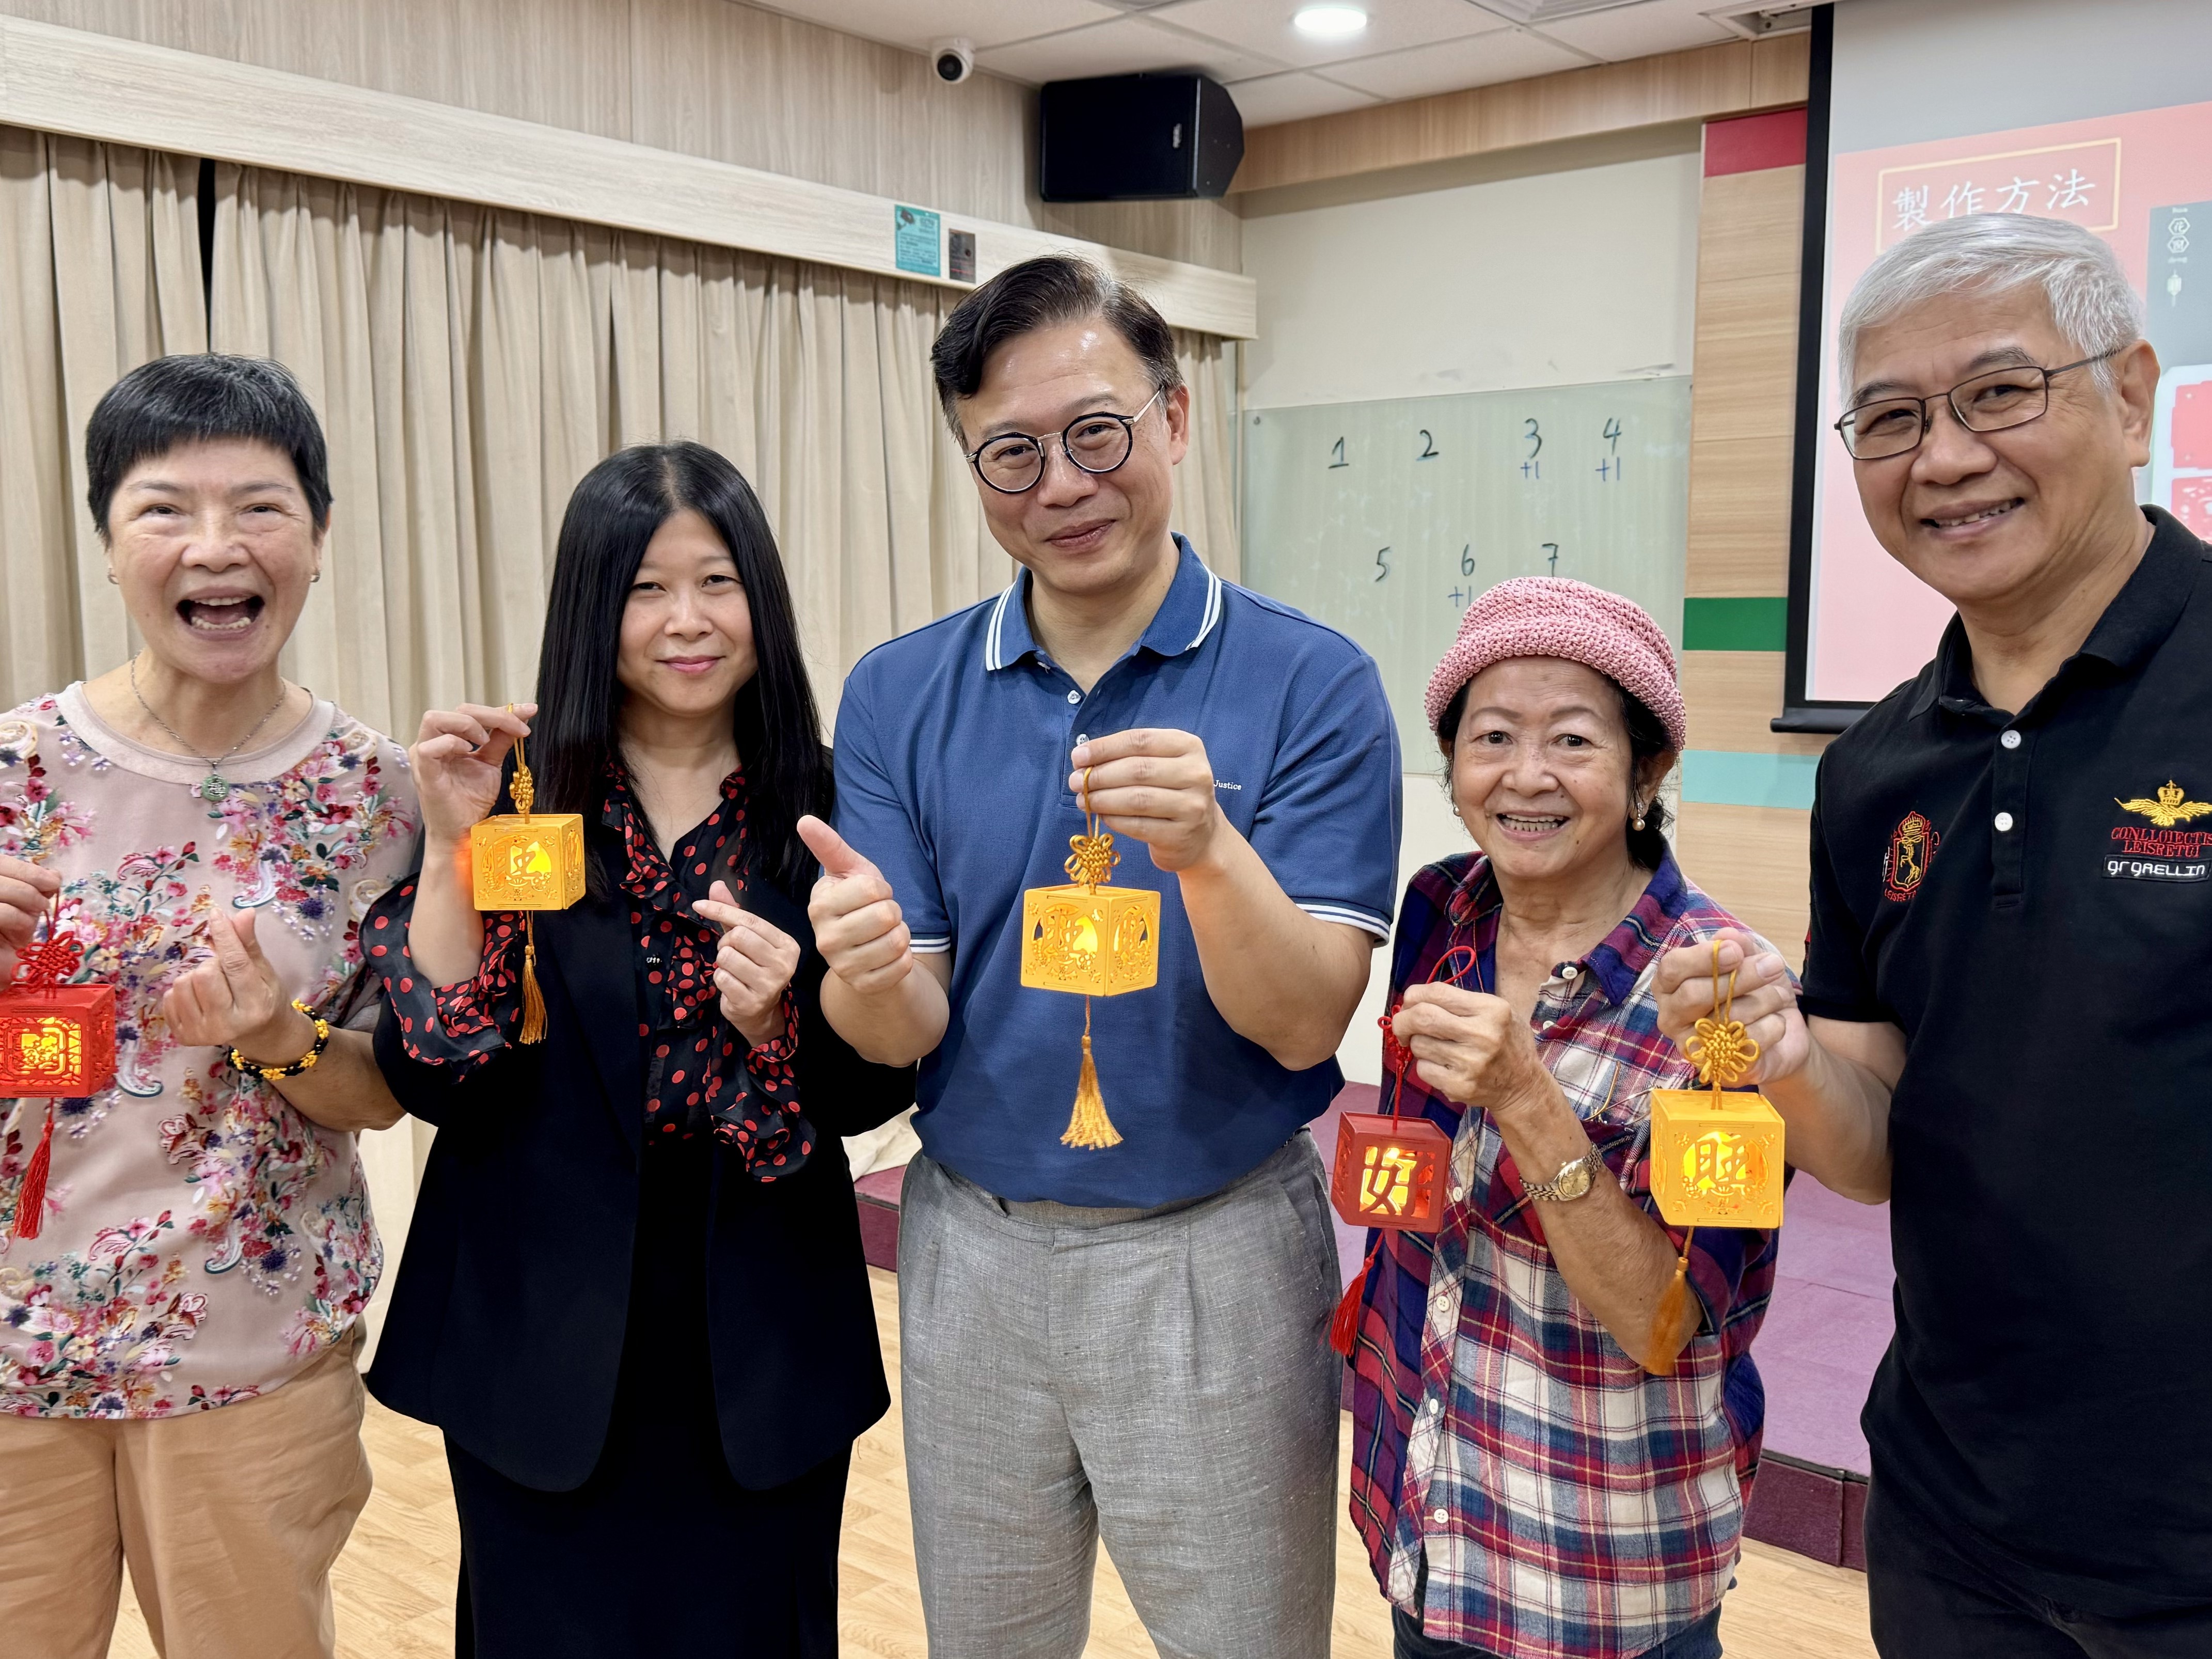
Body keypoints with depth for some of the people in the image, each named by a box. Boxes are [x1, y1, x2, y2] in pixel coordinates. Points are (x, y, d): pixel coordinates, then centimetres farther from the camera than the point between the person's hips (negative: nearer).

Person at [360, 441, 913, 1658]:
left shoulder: (824, 812, -3)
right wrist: (454, 843, -20)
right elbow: (433, 1080, -11)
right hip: (540, 1336, 0)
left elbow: (874, 1090, -2)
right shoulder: (516, 796, -5)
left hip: (762, 1339, 1)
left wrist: (775, 1024, -21)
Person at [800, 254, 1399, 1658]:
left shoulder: (1313, 685, -11)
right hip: (970, 1250, 3)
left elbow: (1304, 1022, -16)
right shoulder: (898, 696, -3)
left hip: (1216, 1260, -2)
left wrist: (1209, 852, -35)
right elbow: (906, 1035, -6)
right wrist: (870, 975, -29)